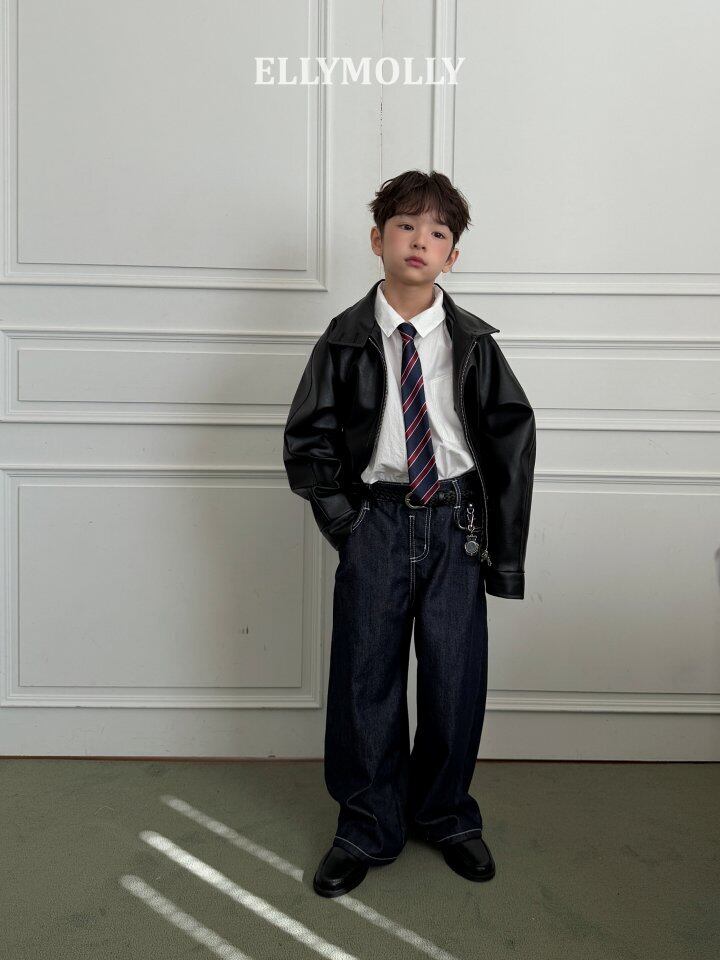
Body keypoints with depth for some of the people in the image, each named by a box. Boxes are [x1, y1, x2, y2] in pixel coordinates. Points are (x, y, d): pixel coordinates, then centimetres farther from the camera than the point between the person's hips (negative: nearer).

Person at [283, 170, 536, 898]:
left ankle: (445, 815, 32)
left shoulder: (472, 341, 0)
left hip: (455, 522, 1)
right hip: (376, 523, 0)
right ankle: (369, 829, 26)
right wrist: (345, 520, -5)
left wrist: (501, 543, 0)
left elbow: (511, 435, 3)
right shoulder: (347, 338, -1)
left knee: (456, 675, 7)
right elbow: (307, 438, 3)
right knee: (366, 678, 6)